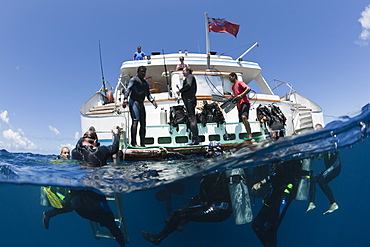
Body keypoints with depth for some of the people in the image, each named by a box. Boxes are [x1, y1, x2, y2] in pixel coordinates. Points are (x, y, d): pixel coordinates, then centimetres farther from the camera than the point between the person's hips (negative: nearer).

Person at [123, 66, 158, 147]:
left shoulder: (146, 82, 25)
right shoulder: (134, 79, 2)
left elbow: (148, 94, 24)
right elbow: (128, 89, -11)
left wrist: (152, 101, 6)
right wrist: (125, 98, -28)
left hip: (141, 103, 8)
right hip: (134, 102, -7)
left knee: (143, 123, 4)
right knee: (135, 121, -18)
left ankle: (142, 143, 8)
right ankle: (133, 142, -19)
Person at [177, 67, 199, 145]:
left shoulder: (190, 76, 0)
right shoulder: (187, 78, 28)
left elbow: (188, 85, -19)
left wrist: (180, 90, -10)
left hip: (189, 100, -10)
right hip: (188, 100, 10)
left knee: (192, 119, -14)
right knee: (192, 119, 7)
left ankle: (195, 139, -16)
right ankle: (195, 140, 9)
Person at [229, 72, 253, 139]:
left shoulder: (240, 83, 2)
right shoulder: (233, 87, 26)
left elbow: (248, 88, -14)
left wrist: (241, 95, -25)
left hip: (244, 102, -9)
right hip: (239, 105, 9)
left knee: (244, 117, -29)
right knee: (242, 121, 4)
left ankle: (250, 136, -33)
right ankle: (249, 136, 7)